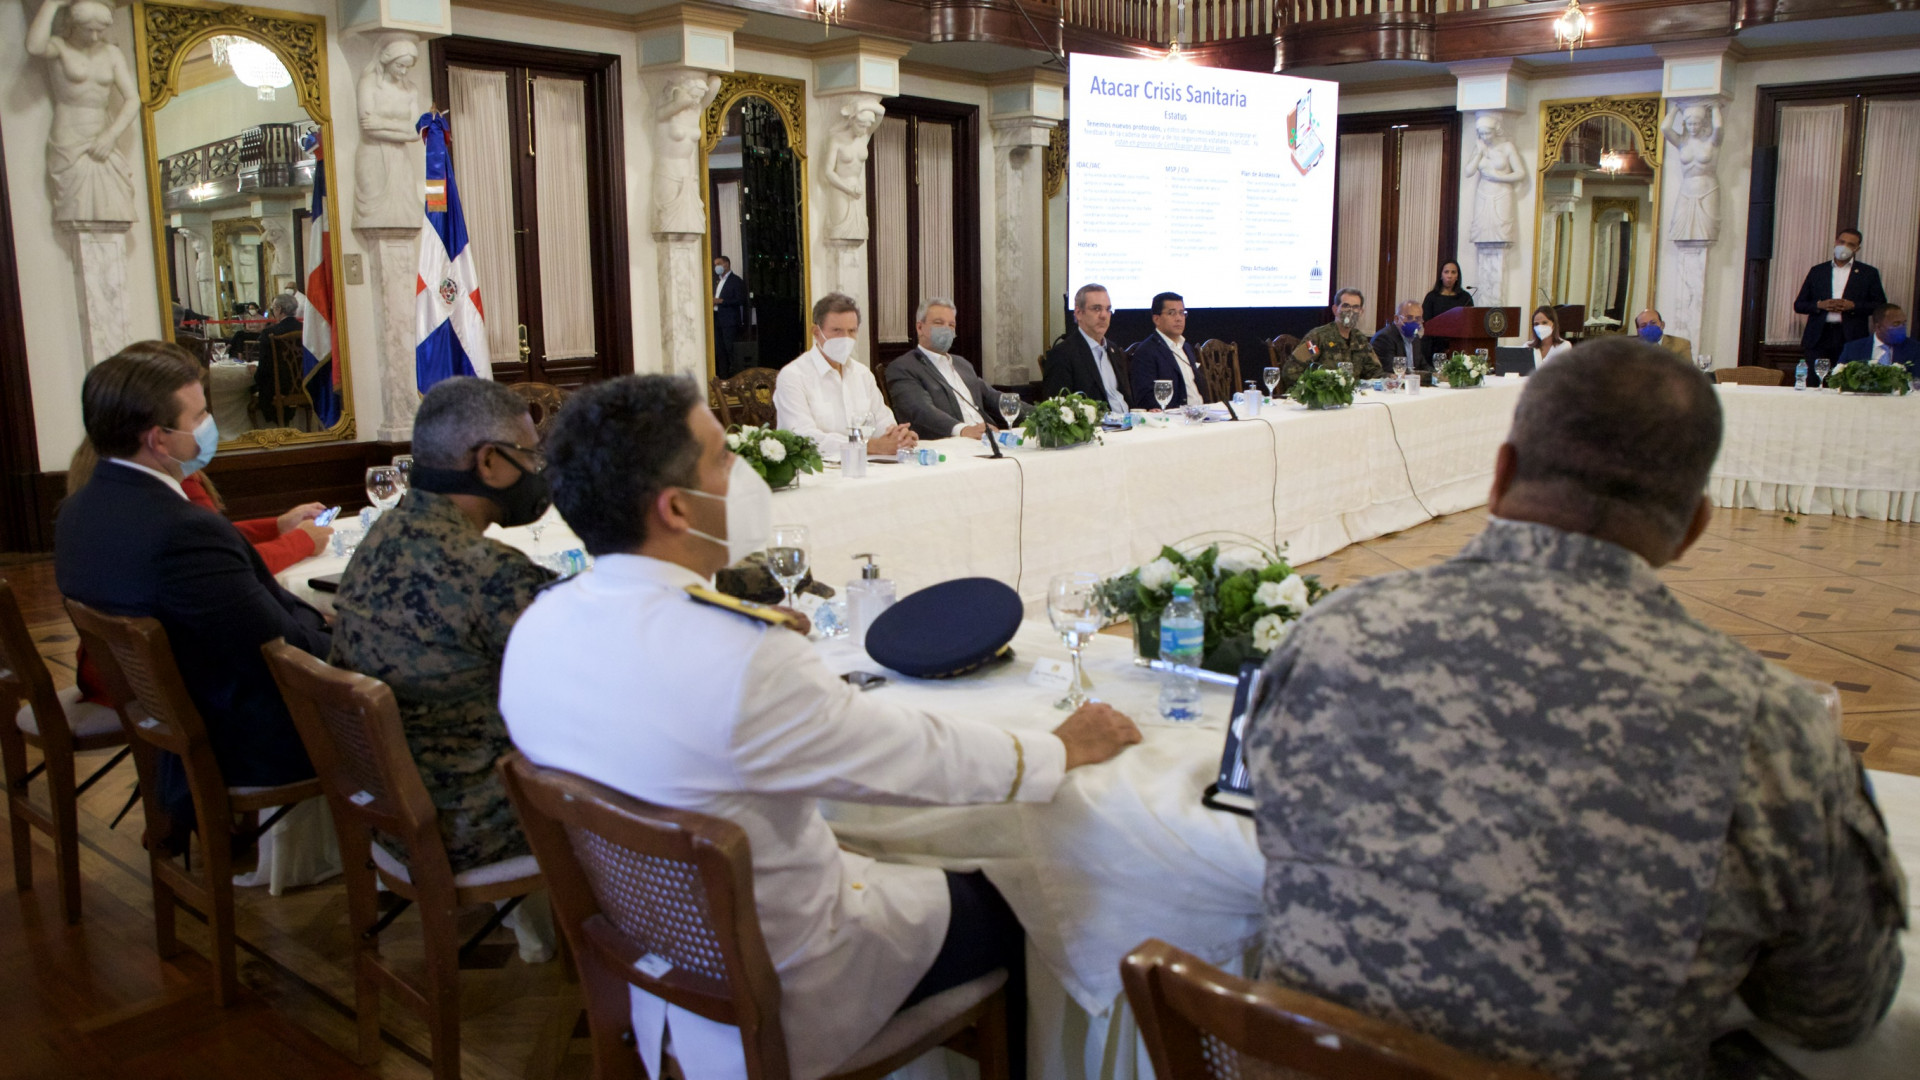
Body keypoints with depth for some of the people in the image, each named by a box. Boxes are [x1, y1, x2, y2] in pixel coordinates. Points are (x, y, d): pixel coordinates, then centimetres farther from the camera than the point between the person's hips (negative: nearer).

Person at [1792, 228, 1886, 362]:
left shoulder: (1868, 273, 11)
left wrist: (1853, 306, -9)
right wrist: (1820, 305, -6)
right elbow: (1798, 304, 13)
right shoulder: (1817, 271, 15)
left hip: (1852, 339, -1)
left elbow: (1881, 305, 7)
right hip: (1818, 338, 1)